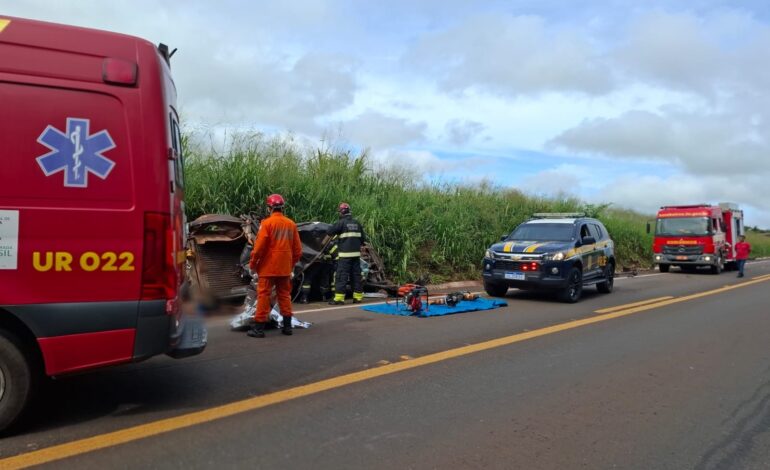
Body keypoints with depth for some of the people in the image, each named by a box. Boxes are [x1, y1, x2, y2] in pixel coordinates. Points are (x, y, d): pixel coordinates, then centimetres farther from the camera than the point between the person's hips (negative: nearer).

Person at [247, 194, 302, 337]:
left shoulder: (267, 223, -10)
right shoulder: (291, 224, 6)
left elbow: (259, 246, -13)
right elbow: (297, 249, 9)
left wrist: (252, 263, -2)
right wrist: (292, 263, 21)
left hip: (268, 266, -5)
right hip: (285, 267, 5)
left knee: (263, 295, 0)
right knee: (285, 295, 13)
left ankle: (259, 327, 1)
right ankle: (287, 325, 15)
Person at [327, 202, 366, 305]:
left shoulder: (342, 222, -8)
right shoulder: (356, 223, 13)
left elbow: (330, 231, -10)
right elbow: (363, 239, 16)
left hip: (345, 254, -6)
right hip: (356, 254, 6)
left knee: (342, 276, -5)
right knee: (356, 275, 11)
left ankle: (339, 298, -7)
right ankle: (358, 297, 14)